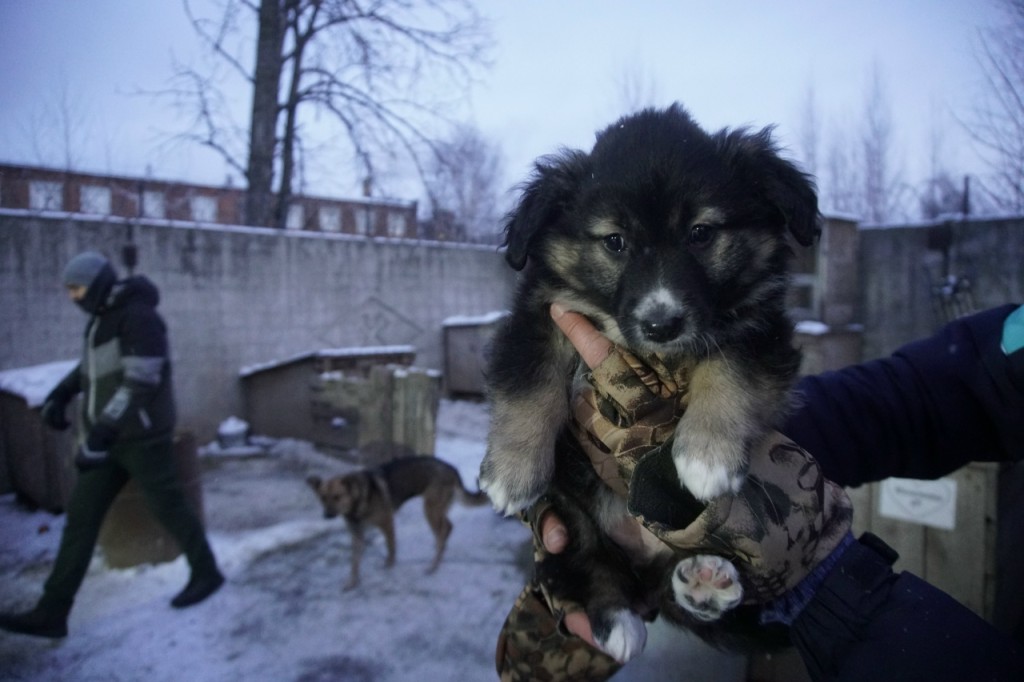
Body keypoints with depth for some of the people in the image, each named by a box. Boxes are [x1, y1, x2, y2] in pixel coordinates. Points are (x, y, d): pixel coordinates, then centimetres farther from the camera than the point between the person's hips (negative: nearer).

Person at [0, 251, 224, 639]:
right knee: (81, 516, 6)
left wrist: (101, 433, -30)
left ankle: (206, 574, 25)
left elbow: (140, 382, -26)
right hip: (109, 436, 9)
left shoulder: (139, 316, -18)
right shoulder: (101, 319, 12)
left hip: (141, 435, -9)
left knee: (168, 506, 4)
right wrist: (60, 395, 14)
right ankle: (51, 614, 13)